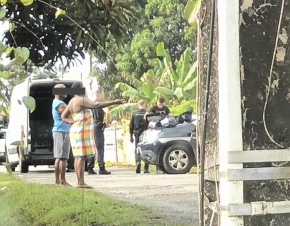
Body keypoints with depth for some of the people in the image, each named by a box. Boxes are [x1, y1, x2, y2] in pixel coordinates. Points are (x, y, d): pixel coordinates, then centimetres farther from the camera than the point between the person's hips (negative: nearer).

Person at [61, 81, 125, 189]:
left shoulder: (72, 101, 15)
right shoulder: (81, 100, -14)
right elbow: (97, 105, -25)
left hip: (76, 131, 10)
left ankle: (80, 182, 10)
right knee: (81, 157, -11)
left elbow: (63, 116, 20)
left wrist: (72, 122, 7)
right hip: (82, 131, -10)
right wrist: (113, 102, -25)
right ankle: (81, 183, -14)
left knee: (78, 157, 9)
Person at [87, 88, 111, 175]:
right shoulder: (101, 103, -7)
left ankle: (90, 168, 7)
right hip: (98, 126, -7)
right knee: (100, 148, -7)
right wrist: (107, 122, -9)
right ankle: (101, 168, -10)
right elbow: (107, 112, -24)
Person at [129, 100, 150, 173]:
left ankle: (138, 162, -20)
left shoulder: (134, 113, 2)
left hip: (137, 134, 1)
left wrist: (131, 136, 12)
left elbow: (131, 125, 5)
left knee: (137, 150, 8)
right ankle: (146, 169, 6)